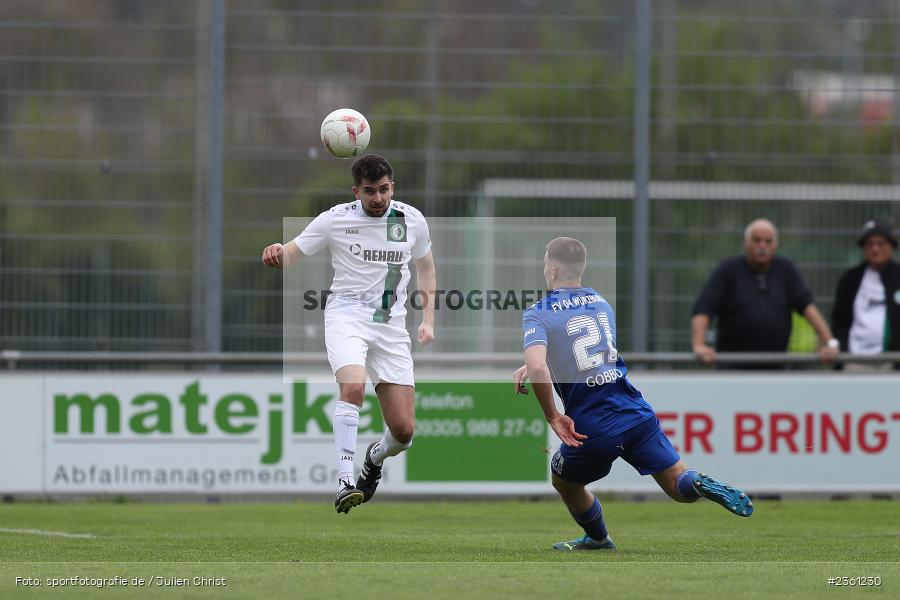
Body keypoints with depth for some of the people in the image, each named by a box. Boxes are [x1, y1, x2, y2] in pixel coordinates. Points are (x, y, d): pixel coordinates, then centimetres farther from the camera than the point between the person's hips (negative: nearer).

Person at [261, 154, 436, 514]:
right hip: (347, 315, -3)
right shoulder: (335, 220, -3)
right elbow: (290, 254, 1)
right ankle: (345, 481, -32)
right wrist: (275, 255, -24)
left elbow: (425, 266, 22)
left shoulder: (412, 220, 6)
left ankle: (375, 457, 35)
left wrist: (428, 319, 14)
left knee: (404, 430, -2)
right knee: (353, 386, -35)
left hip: (391, 325, 3)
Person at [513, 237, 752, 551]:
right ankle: (704, 485, -25)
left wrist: (552, 417, -13)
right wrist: (530, 368, 24)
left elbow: (538, 367, -24)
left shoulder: (537, 315, -6)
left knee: (565, 482, 27)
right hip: (636, 415, 4)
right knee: (678, 484, 7)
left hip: (592, 431, -4)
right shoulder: (601, 303, 15)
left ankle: (599, 539, 42)